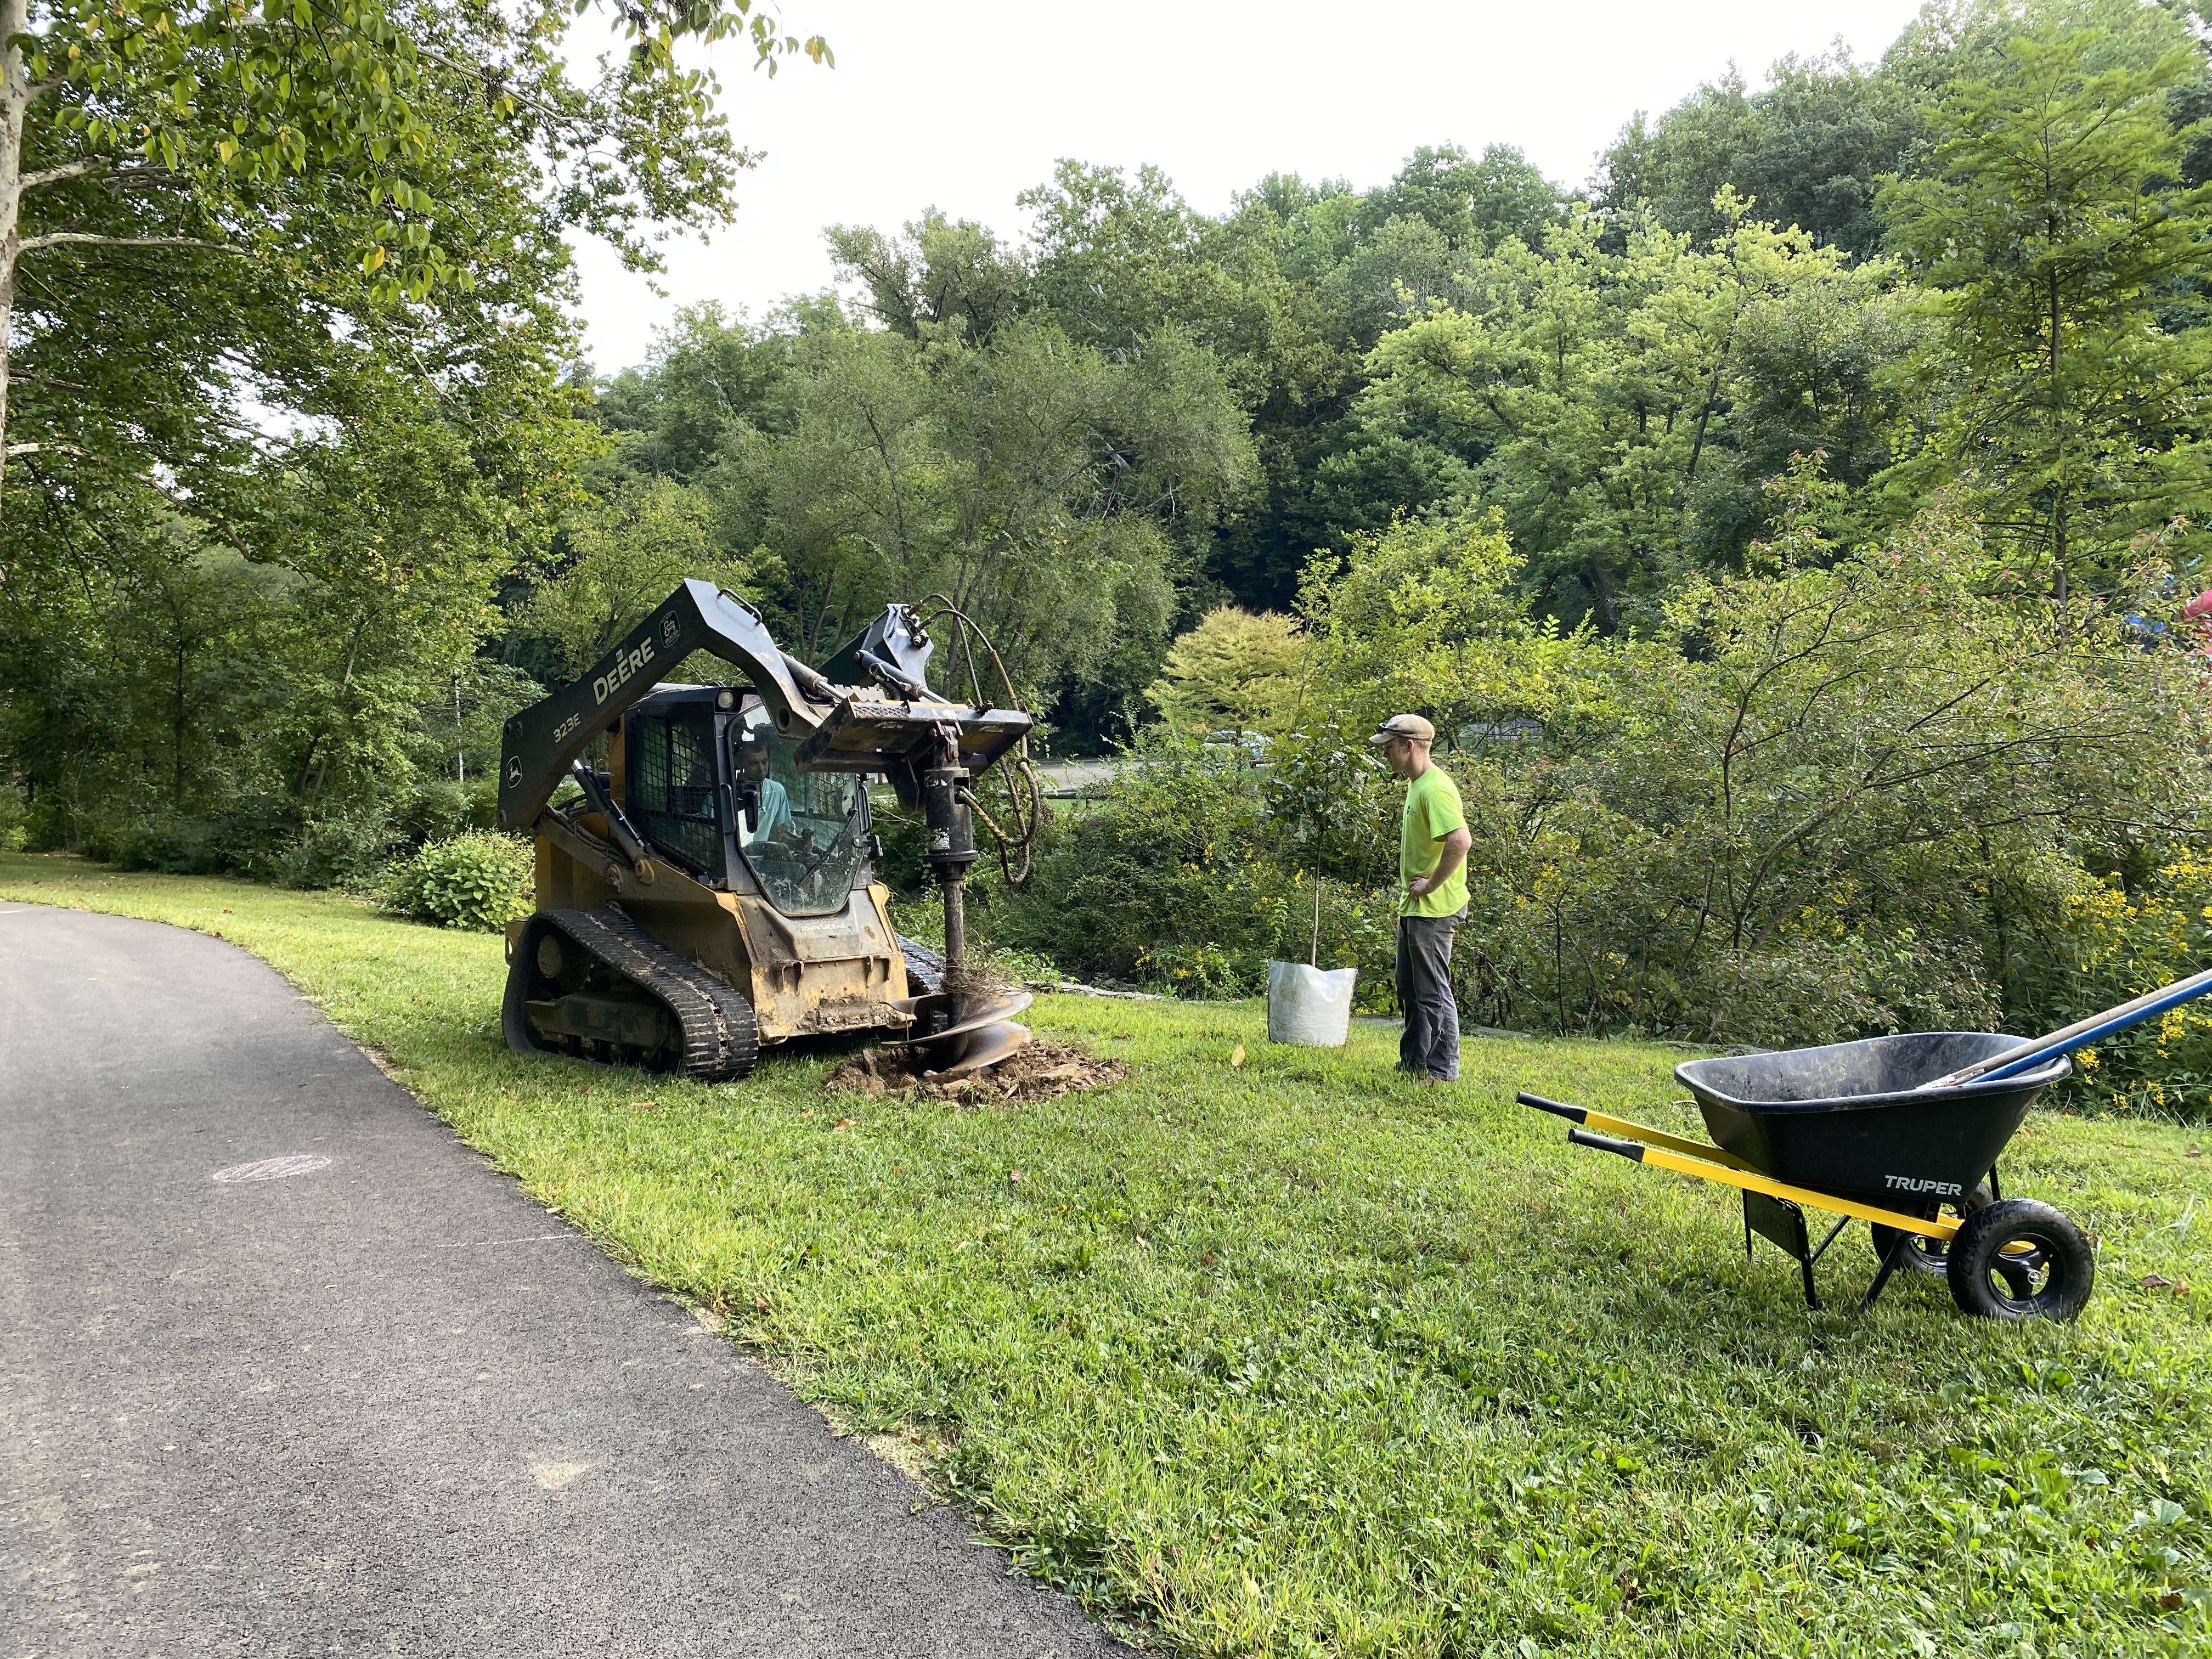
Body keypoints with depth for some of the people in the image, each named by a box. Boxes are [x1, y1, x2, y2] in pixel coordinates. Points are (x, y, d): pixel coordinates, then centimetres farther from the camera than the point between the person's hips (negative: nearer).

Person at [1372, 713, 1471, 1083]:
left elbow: (1461, 841, -33)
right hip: (1415, 906, 11)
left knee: (1433, 992, -2)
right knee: (1410, 989, 18)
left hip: (1434, 908, -11)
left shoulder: (1435, 788, -19)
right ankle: (1413, 1063, 28)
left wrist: (1431, 885, -24)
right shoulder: (1417, 785, 14)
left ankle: (1443, 1070, 7)